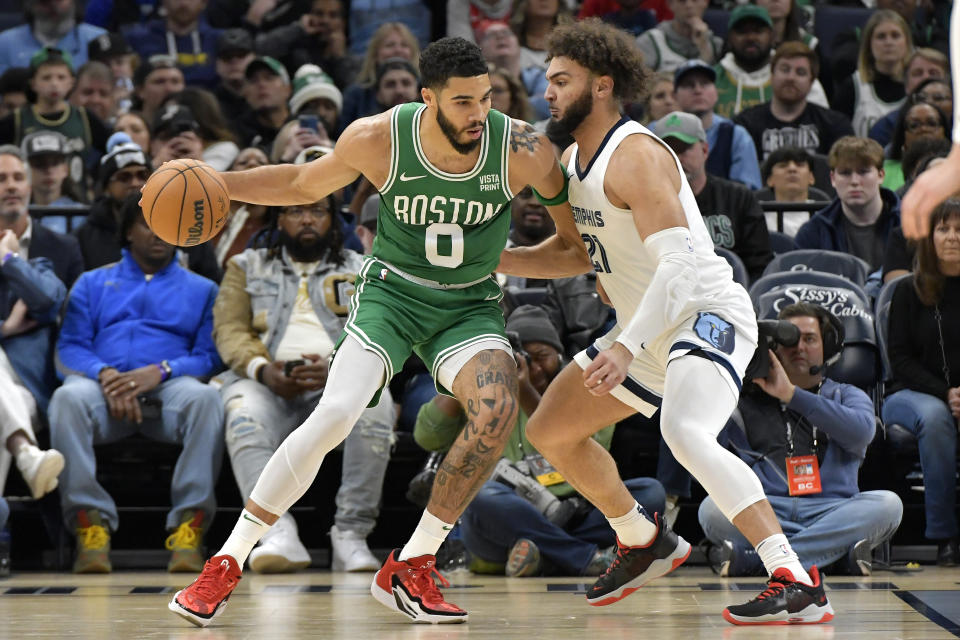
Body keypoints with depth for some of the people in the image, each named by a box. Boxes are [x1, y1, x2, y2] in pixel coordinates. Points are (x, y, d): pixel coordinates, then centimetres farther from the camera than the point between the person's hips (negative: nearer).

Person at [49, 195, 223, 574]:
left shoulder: (201, 290, 24)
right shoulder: (93, 284, 25)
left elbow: (210, 357, 9)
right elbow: (69, 348, 11)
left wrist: (161, 371, -12)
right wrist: (105, 374, -12)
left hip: (168, 388, 0)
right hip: (104, 387, 0)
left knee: (206, 398, -37)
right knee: (69, 398, -36)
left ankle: (189, 527, -38)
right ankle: (91, 525, -36)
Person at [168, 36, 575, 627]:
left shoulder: (522, 150, -20)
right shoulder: (377, 139, -17)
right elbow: (305, 184, 3)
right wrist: (216, 184, -8)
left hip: (470, 306, 1)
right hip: (392, 290, -1)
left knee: (498, 411, -27)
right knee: (334, 414, -21)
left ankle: (410, 569, -13)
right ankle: (227, 564, -9)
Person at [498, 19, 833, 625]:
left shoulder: (635, 155, -20)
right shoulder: (572, 160, 9)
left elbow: (679, 263, -30)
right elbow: (573, 253, 24)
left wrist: (627, 346, -38)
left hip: (709, 313, -10)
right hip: (651, 331, 10)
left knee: (685, 432, -36)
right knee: (550, 431, 17)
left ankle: (798, 584, -40)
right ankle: (645, 542, 36)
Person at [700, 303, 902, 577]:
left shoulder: (846, 396, 20)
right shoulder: (749, 399, 20)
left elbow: (863, 431, -4)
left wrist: (792, 395, -9)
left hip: (832, 511, 1)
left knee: (887, 504, -29)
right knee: (713, 508, -30)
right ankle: (840, 549, -31)